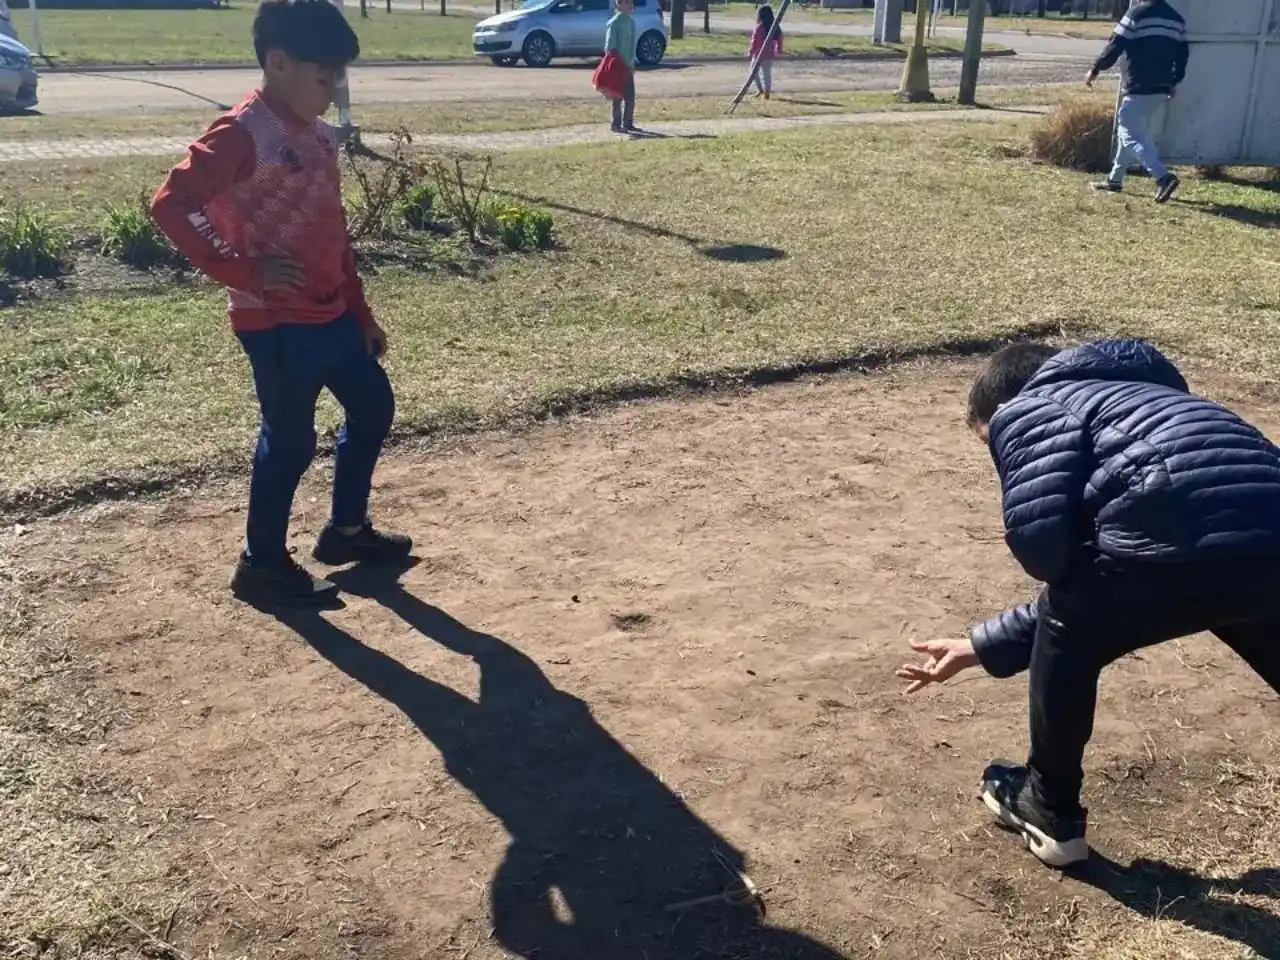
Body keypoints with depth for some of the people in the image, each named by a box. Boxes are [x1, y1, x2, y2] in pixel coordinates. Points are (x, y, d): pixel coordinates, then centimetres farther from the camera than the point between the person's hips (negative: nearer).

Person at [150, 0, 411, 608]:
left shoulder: (319, 136, 11)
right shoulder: (240, 134, -15)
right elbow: (171, 206, -22)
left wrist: (362, 313, 18)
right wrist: (245, 272, -22)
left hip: (331, 315, 9)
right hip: (276, 322, -9)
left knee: (373, 408, 17)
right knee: (290, 439, 0)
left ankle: (346, 529, 34)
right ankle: (262, 565, 17)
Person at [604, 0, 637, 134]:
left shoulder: (631, 22, 12)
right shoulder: (614, 23, -12)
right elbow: (610, 46, -15)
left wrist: (632, 64, 17)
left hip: (628, 65, 8)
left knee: (630, 96, 9)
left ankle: (628, 123, 17)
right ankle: (616, 124, 5)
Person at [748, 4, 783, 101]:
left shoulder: (758, 28, -16)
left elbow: (754, 42, -13)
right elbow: (779, 41, 6)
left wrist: (750, 53, -4)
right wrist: (778, 52, 18)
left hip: (758, 54, -5)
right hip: (770, 55, 5)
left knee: (755, 72, 14)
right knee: (767, 73, 11)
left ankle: (760, 89, 8)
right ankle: (767, 92, 9)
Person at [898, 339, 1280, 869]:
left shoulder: (1024, 412, 14)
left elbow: (1038, 538, -7)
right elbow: (1080, 595, 39)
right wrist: (979, 647, 45)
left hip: (1182, 542, -8)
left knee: (1067, 643, 19)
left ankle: (1052, 812, 34)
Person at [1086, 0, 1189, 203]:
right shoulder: (1176, 18, 12)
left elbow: (1116, 46, -10)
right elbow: (1183, 53, 15)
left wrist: (1095, 70, 3)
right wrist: (1173, 82, 25)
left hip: (1139, 88, -8)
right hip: (1161, 89, 8)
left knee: (1130, 136, -6)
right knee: (1127, 131, 20)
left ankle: (1164, 177, -22)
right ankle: (1115, 179, 26)